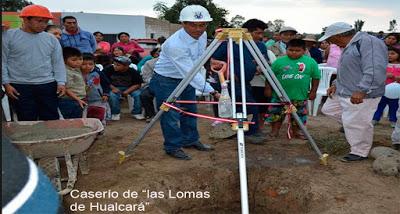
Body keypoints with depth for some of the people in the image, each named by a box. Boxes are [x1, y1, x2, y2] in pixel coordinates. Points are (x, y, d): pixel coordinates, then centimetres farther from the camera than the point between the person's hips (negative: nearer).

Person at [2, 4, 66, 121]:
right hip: (20, 87, -2)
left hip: (48, 85, 3)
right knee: (27, 120, 3)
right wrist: (6, 83, -7)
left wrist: (61, 82, -1)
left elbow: (58, 62, 9)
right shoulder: (9, 36, 0)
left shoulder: (51, 39, 8)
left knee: (51, 119, 6)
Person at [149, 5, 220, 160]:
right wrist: (210, 90, -40)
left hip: (187, 78, 8)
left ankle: (191, 140, 30)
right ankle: (173, 147, 11)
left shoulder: (202, 35, -9)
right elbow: (189, 72, -37)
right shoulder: (175, 44, -34)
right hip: (166, 81, -8)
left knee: (190, 111, 15)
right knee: (171, 115, -4)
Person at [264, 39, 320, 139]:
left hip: (300, 96, 1)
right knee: (276, 114, 6)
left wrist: (313, 91, 2)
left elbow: (316, 77, 3)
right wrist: (268, 88, 1)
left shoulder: (311, 62, -3)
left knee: (298, 115, 13)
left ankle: (295, 131, 31)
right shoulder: (279, 61, -3)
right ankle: (274, 131, 21)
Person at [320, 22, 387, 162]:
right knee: (328, 109, 19)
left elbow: (375, 71, -29)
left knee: (356, 124, -2)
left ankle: (360, 153, 17)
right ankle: (350, 128, 30)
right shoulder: (350, 46, 13)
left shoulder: (369, 42, -20)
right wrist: (336, 84, 15)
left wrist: (361, 91, -34)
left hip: (361, 96, -11)